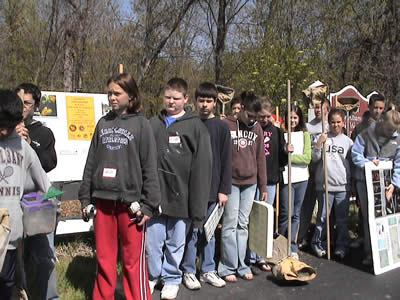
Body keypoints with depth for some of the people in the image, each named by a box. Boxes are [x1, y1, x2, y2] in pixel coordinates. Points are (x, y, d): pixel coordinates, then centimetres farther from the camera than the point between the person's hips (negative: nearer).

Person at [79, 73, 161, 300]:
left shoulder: (141, 124, -1)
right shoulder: (103, 123, 11)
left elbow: (150, 167, -5)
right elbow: (91, 163, 13)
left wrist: (148, 204, -9)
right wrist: (86, 198, 10)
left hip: (130, 202, -4)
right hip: (103, 200, 4)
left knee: (133, 260, 3)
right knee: (104, 258, 12)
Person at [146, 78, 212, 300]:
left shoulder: (196, 127, -2)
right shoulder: (153, 124, 7)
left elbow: (202, 168, -6)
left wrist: (197, 207, -10)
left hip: (180, 196, -2)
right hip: (155, 195, 2)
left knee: (176, 243, 12)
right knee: (152, 241, 9)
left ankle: (171, 279, 33)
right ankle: (152, 277, 33)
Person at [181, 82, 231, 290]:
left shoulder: (222, 127, 4)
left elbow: (226, 161, 3)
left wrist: (224, 190, -2)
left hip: (213, 188, 2)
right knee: (191, 230, 4)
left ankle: (207, 270, 25)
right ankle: (188, 271, 17)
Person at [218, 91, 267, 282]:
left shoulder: (257, 128, 9)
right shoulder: (226, 125, -4)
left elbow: (260, 158, 12)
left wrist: (263, 187, 11)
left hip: (250, 183, 4)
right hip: (231, 182, -4)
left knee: (243, 225, 10)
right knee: (230, 224, -1)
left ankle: (241, 265, 18)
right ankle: (228, 267, 9)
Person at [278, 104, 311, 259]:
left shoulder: (305, 134, 6)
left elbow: (307, 158, -4)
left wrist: (289, 156, -14)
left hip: (301, 178, 3)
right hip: (286, 178, -3)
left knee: (296, 214, 9)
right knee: (286, 213, -3)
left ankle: (292, 247, 19)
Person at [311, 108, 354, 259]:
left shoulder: (347, 141, 8)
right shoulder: (323, 138, 2)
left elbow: (352, 162, 12)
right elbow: (315, 159, -2)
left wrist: (352, 182, 8)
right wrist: (319, 143, -15)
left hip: (343, 185, 2)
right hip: (324, 184, -1)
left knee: (342, 219, 8)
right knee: (322, 217, 6)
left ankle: (341, 246, 21)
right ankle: (318, 244, 21)